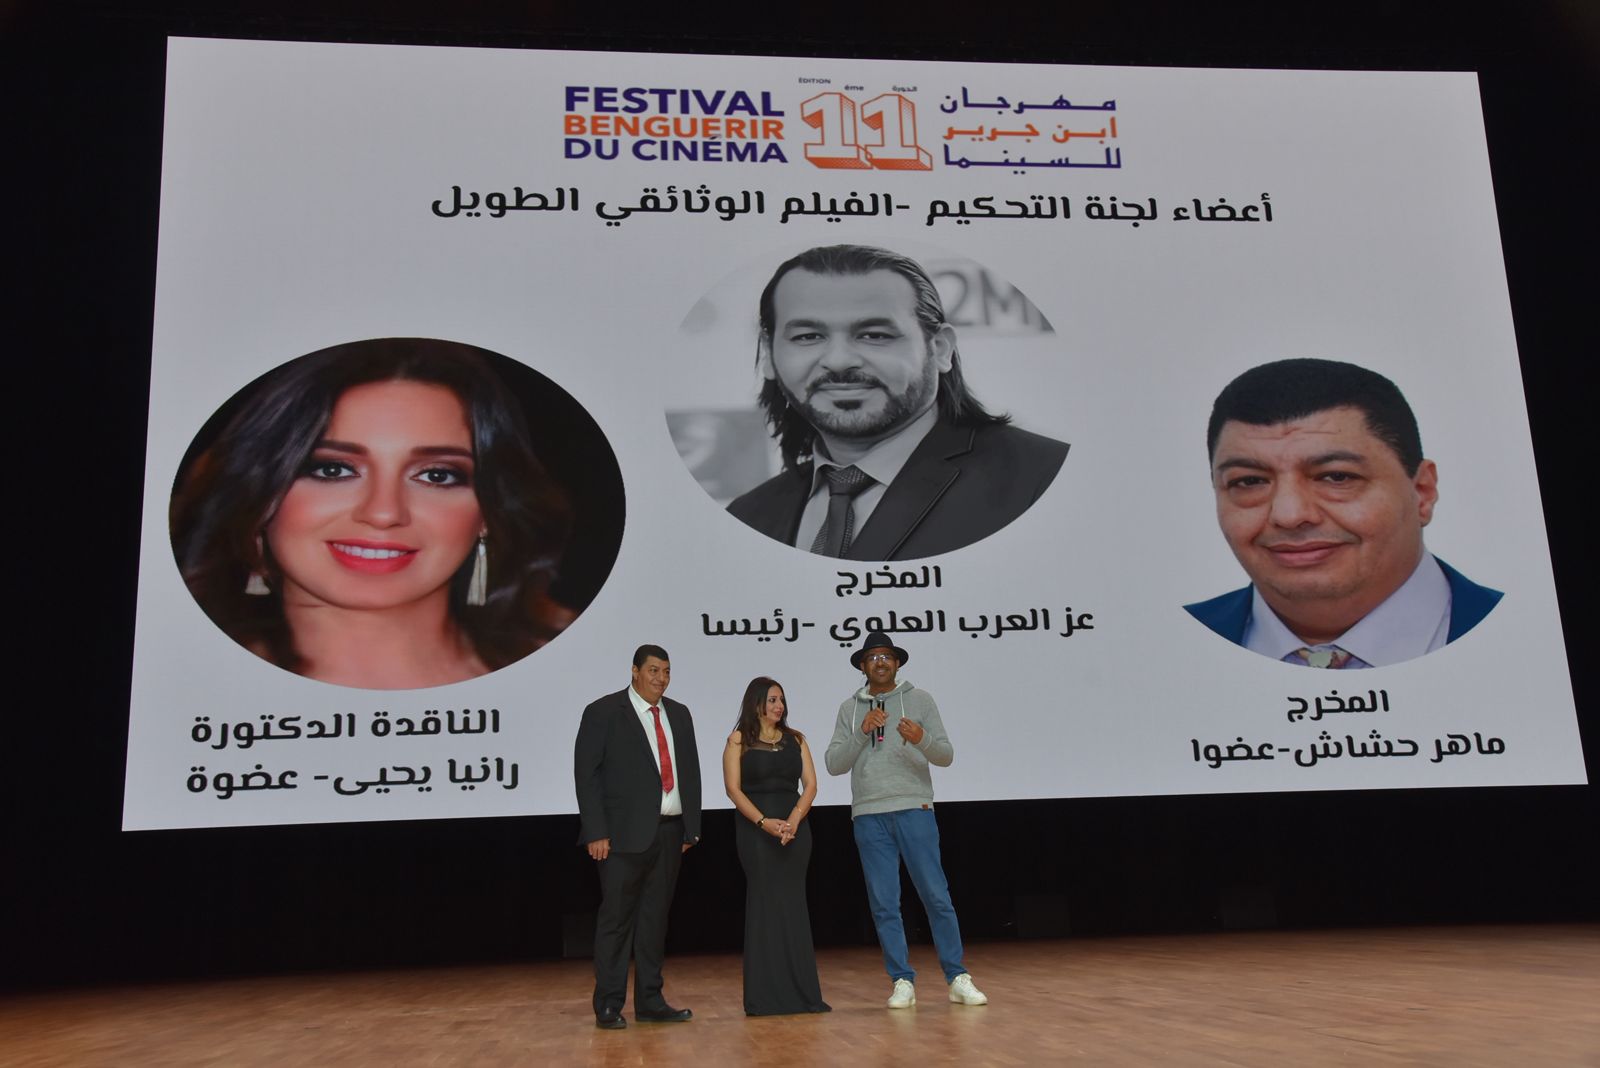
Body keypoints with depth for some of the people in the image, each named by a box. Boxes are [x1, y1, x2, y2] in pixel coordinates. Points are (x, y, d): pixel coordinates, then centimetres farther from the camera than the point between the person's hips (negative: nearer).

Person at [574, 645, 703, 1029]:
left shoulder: (679, 715, 13)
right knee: (616, 919, 0)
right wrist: (596, 833, -13)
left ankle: (650, 1001, 18)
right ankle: (608, 1006, 10)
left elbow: (690, 772, 15)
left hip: (669, 832, 5)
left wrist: (691, 827, 10)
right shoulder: (603, 712, -4)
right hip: (625, 834, -5)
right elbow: (586, 774, -7)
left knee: (655, 918, 10)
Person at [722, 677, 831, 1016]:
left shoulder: (795, 739, 12)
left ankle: (800, 992, 8)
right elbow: (733, 788, -6)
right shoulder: (739, 741, 2)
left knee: (793, 905, 4)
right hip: (756, 829, -3)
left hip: (794, 826, 3)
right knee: (764, 904, -2)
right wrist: (764, 821, -18)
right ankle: (764, 995, 3)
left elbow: (810, 784, 4)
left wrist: (793, 820, -12)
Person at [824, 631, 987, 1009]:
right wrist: (862, 732, -10)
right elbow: (834, 764, 3)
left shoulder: (920, 700, 6)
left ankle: (958, 979, 7)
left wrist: (921, 739, -20)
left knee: (937, 897, -2)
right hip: (869, 817, 2)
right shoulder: (849, 709, 11)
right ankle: (903, 983, 11)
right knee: (884, 905, 2)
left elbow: (946, 755, 1)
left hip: (914, 810, -2)